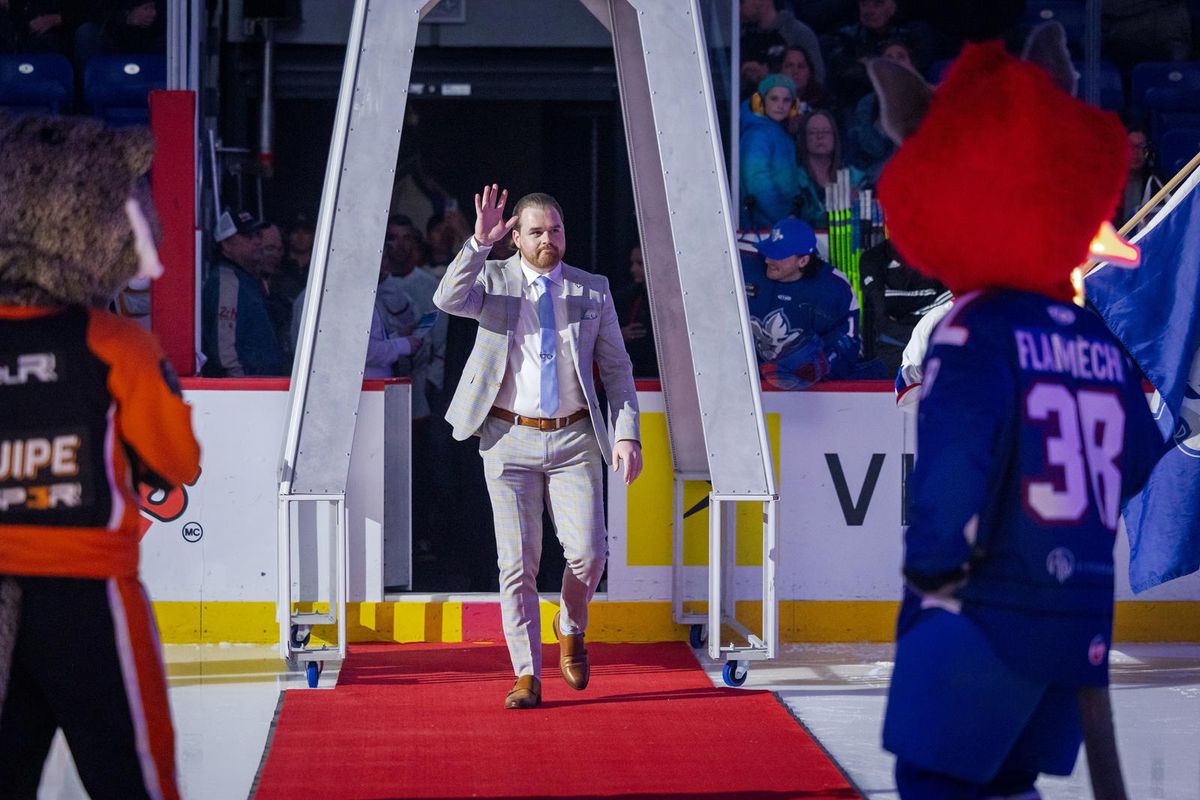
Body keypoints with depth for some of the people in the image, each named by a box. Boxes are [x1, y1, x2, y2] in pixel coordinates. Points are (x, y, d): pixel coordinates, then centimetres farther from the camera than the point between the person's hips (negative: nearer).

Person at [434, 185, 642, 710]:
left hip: (574, 439, 1)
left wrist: (627, 435, -1)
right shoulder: (492, 280, 2)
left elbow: (617, 369, 10)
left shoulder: (593, 291, 8)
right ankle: (527, 678, 3)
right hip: (510, 439, -1)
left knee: (588, 552, -11)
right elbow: (448, 300, -19)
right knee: (518, 562, -4)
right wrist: (479, 242, -29)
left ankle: (571, 629, 20)